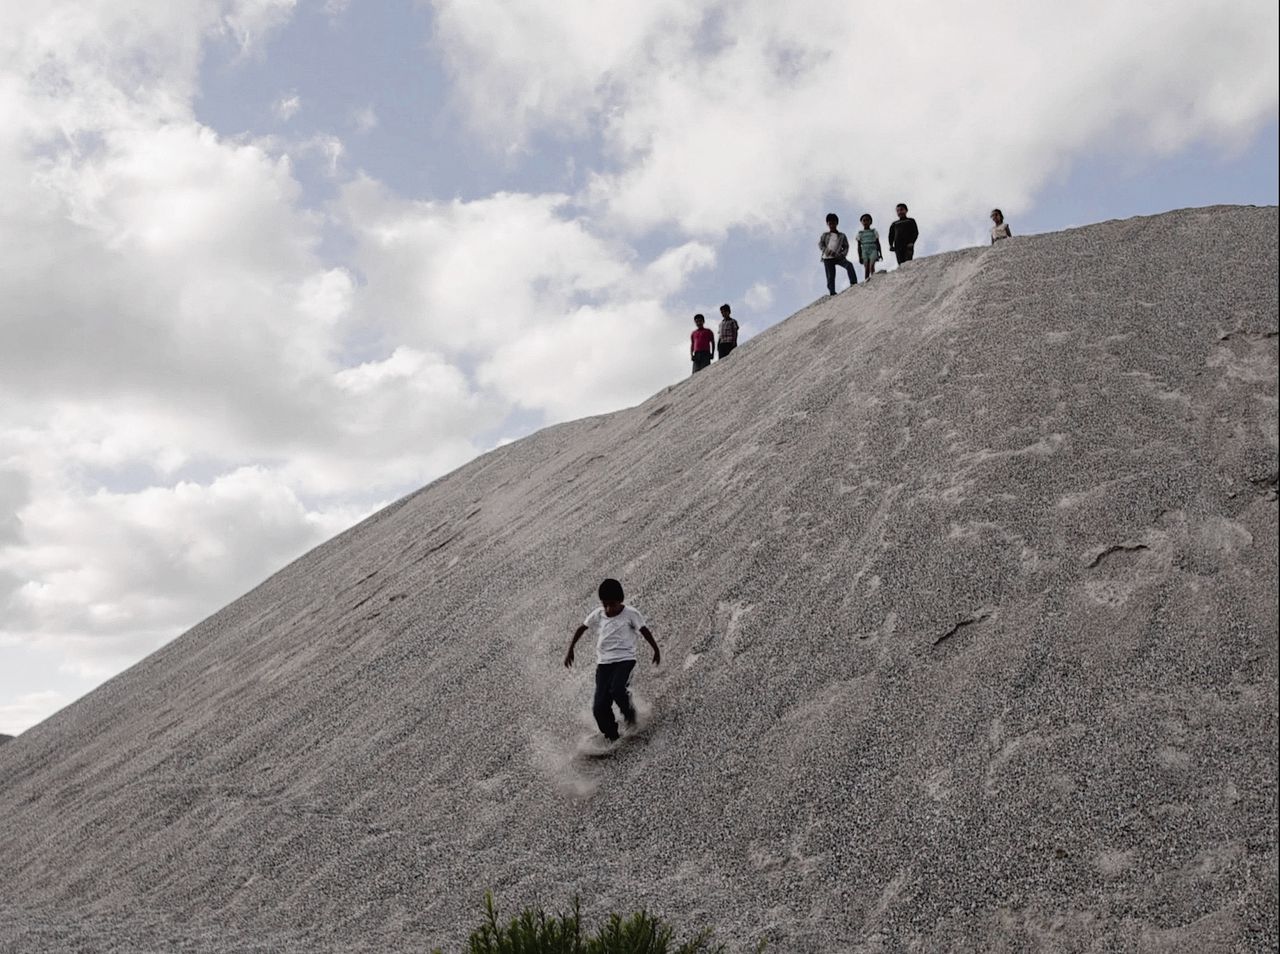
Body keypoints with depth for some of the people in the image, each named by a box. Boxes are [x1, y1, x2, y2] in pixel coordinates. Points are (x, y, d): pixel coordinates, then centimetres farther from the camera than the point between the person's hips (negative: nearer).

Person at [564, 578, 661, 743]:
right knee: (599, 707, -6)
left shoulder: (630, 613, -5)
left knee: (617, 689, -30)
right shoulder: (597, 614, 3)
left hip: (624, 659, -3)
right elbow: (581, 629, 14)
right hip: (603, 662, 3)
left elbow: (644, 631, 3)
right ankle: (612, 738, 12)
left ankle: (629, 713, 1)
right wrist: (570, 650, 14)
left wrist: (656, 650, 8)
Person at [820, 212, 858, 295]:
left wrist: (843, 254, -11)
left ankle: (853, 283, -29)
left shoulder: (842, 236, 13)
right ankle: (832, 292, -2)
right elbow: (820, 244, 1)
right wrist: (827, 251, -17)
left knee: (849, 265, -26)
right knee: (830, 277, -6)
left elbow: (846, 247, 10)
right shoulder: (824, 235, 13)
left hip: (839, 257, 0)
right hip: (828, 258, 0)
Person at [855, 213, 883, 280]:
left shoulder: (874, 232, 11)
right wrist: (859, 257, 4)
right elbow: (859, 246, 11)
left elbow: (878, 243, 12)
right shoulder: (860, 233, 11)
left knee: (871, 266, -22)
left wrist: (880, 253, 7)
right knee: (866, 269, -5)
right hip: (864, 252, 1)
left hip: (873, 251, -1)